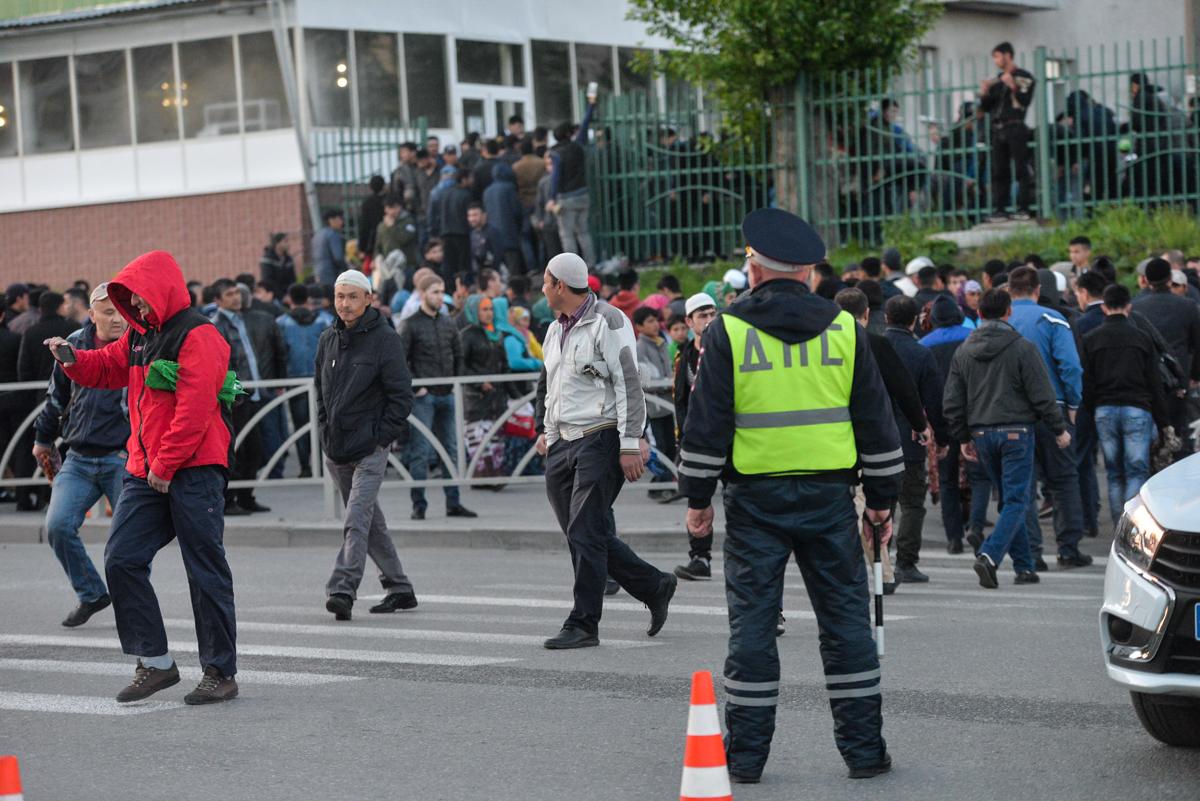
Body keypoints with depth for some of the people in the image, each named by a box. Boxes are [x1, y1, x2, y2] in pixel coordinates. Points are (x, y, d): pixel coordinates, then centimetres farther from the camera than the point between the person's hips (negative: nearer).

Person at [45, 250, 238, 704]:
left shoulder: (198, 336, -13)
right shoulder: (140, 336, 16)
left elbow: (194, 409, -19)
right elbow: (106, 369, 27)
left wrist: (165, 465, -18)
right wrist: (71, 359, 5)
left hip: (193, 470, -9)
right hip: (145, 471, 9)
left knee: (205, 571, -2)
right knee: (121, 559, 2)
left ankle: (221, 673, 5)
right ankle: (155, 662, 9)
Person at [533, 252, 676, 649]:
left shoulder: (608, 322, -9)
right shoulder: (556, 330, 17)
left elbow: (628, 385, -13)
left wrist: (630, 445, -17)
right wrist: (549, 432, 21)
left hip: (600, 441, -9)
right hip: (563, 445, 9)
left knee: (585, 534, -9)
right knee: (584, 535, 8)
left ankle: (583, 624, -3)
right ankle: (655, 587, 21)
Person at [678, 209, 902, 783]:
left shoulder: (727, 331, -4)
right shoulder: (844, 330, 4)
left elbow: (707, 424, -4)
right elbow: (876, 422, 8)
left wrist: (697, 497, 3)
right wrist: (881, 497, 14)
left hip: (755, 498, -2)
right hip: (829, 497, 2)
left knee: (752, 622, 4)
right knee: (845, 619, 8)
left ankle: (746, 755, 6)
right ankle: (863, 749, 9)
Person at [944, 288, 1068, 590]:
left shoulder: (963, 352, 7)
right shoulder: (1022, 348, -8)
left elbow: (952, 403, 8)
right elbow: (1042, 395, -7)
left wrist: (963, 438, 18)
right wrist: (1060, 429, 4)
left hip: (981, 433, 5)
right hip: (1015, 432, -5)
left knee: (1010, 499, 14)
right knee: (1016, 499, -4)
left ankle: (1025, 566, 14)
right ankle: (990, 555, -23)